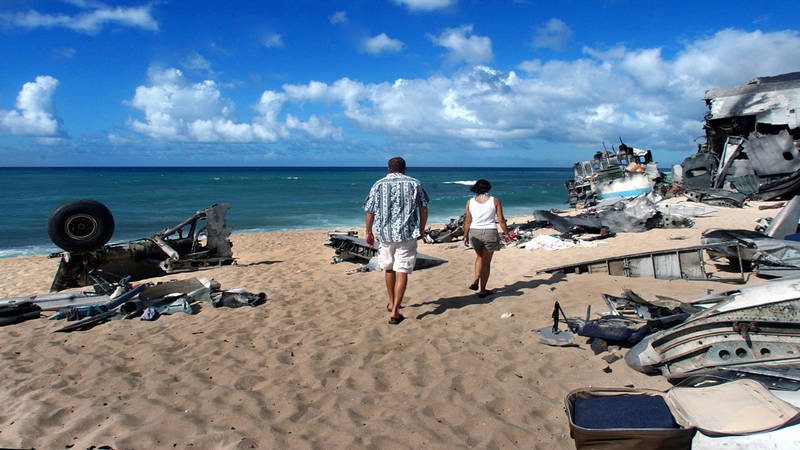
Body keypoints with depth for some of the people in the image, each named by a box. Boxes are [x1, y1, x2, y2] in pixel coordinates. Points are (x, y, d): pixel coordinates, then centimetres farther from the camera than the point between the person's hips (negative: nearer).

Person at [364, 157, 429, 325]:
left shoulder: (378, 185, 5)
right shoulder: (414, 183, 4)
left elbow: (370, 211, 4)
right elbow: (424, 209, 4)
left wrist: (369, 232, 14)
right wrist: (421, 230, 15)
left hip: (385, 233, 2)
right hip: (407, 234, -2)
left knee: (388, 268, 20)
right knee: (402, 272, -2)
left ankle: (391, 303, 34)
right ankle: (395, 311, -8)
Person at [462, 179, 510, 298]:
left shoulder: (470, 202, 1)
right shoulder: (495, 200, -3)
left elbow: (468, 220, 2)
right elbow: (501, 220, -3)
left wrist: (465, 235, 11)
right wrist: (506, 234, 6)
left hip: (474, 233, 2)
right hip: (490, 234, -2)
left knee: (480, 257, 26)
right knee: (487, 262, 9)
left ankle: (475, 280, 8)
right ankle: (482, 290, 13)